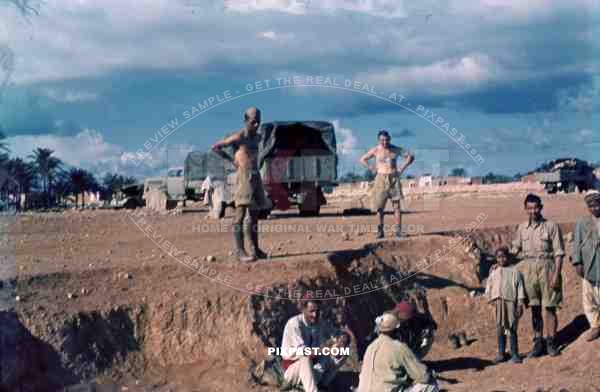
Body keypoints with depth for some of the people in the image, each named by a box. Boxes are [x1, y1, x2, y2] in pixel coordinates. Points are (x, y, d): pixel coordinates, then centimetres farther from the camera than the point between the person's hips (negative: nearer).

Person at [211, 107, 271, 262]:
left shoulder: (257, 137, 16)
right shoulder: (238, 137, -6)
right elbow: (215, 147, -2)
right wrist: (231, 159, -1)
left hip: (256, 176, 8)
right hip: (244, 176, -8)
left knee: (254, 215, 10)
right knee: (241, 213, -15)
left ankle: (255, 249, 16)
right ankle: (240, 251, -20)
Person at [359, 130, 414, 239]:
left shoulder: (396, 149, 4)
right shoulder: (375, 150, 2)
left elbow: (411, 157, 11)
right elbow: (362, 159, 11)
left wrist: (402, 168, 1)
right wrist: (372, 169, 0)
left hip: (394, 179, 1)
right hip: (381, 179, -1)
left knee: (396, 205, -6)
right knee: (379, 206, -3)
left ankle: (397, 230, -8)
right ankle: (380, 231, 3)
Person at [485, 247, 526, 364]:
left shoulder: (514, 272, 0)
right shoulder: (493, 273, 11)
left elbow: (520, 288, -1)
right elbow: (488, 288, 15)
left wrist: (520, 305, -6)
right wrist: (490, 299, 2)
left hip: (511, 302, -4)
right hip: (498, 304, 4)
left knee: (512, 329, -3)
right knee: (500, 329, 7)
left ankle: (514, 354, 4)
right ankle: (501, 353, 15)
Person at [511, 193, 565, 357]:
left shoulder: (551, 226, -5)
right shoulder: (522, 228, 7)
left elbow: (559, 253, -6)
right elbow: (515, 249, 17)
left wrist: (556, 275, -13)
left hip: (547, 268, -3)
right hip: (528, 269, 3)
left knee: (549, 307, 1)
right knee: (535, 308, 8)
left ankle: (551, 342, 11)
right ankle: (538, 342, 16)